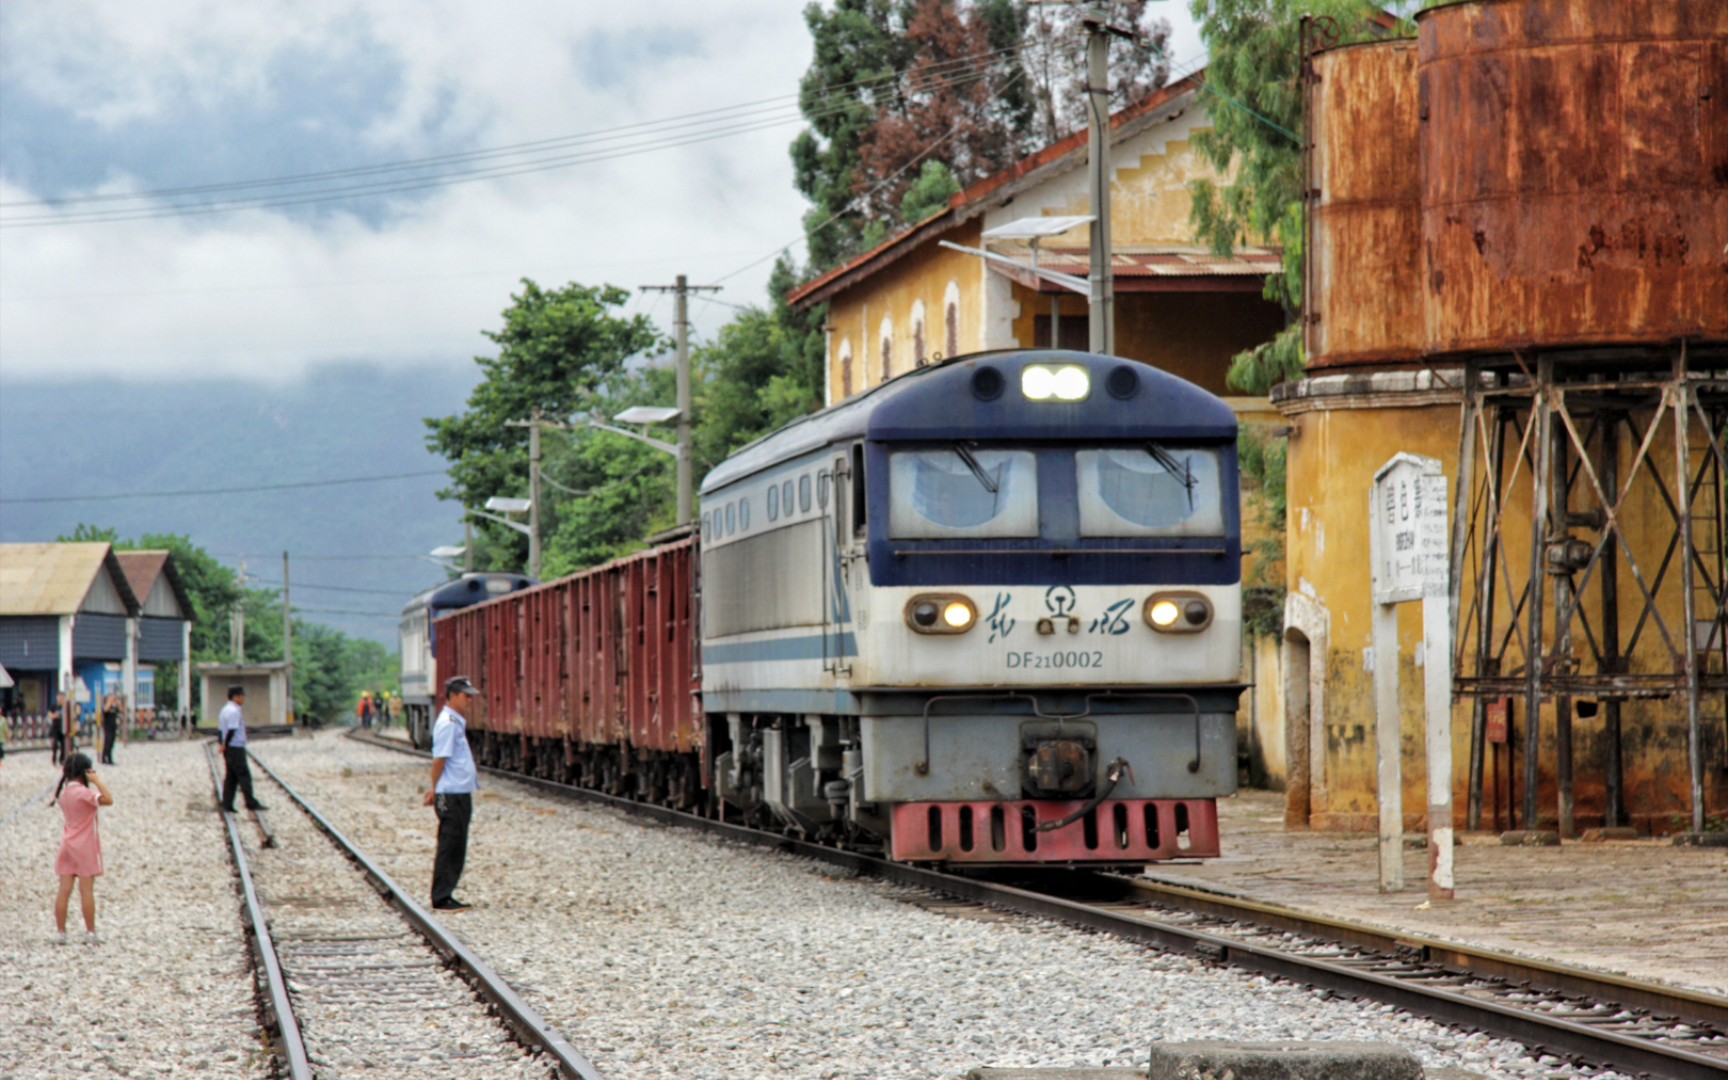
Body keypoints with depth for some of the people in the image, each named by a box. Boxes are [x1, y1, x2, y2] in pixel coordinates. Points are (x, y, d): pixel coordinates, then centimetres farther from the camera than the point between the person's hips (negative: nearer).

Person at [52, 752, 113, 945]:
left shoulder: (63, 791, 3)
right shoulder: (83, 793, -18)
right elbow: (108, 800, -28)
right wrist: (97, 781, -19)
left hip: (68, 845, 6)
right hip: (85, 846, -6)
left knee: (64, 891, 5)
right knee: (87, 891, -1)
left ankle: (60, 932, 5)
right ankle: (90, 933, 4)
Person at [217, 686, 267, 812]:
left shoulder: (225, 710, 17)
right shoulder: (234, 711, -15)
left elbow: (220, 730, 17)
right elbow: (231, 730, -22)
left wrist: (223, 746, 11)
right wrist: (225, 745, -12)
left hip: (228, 750, 10)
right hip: (236, 749, -10)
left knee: (231, 777, 10)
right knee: (244, 775, -7)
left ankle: (227, 806, 9)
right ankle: (251, 803, -6)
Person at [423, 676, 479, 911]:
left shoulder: (456, 723, 16)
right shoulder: (448, 724, -15)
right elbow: (439, 760, -16)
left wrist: (436, 791, 13)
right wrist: (436, 791, -10)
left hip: (460, 795, 10)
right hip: (452, 796, -10)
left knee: (455, 849, 12)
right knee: (449, 848, -5)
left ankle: (445, 896, 18)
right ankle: (441, 899, -1)